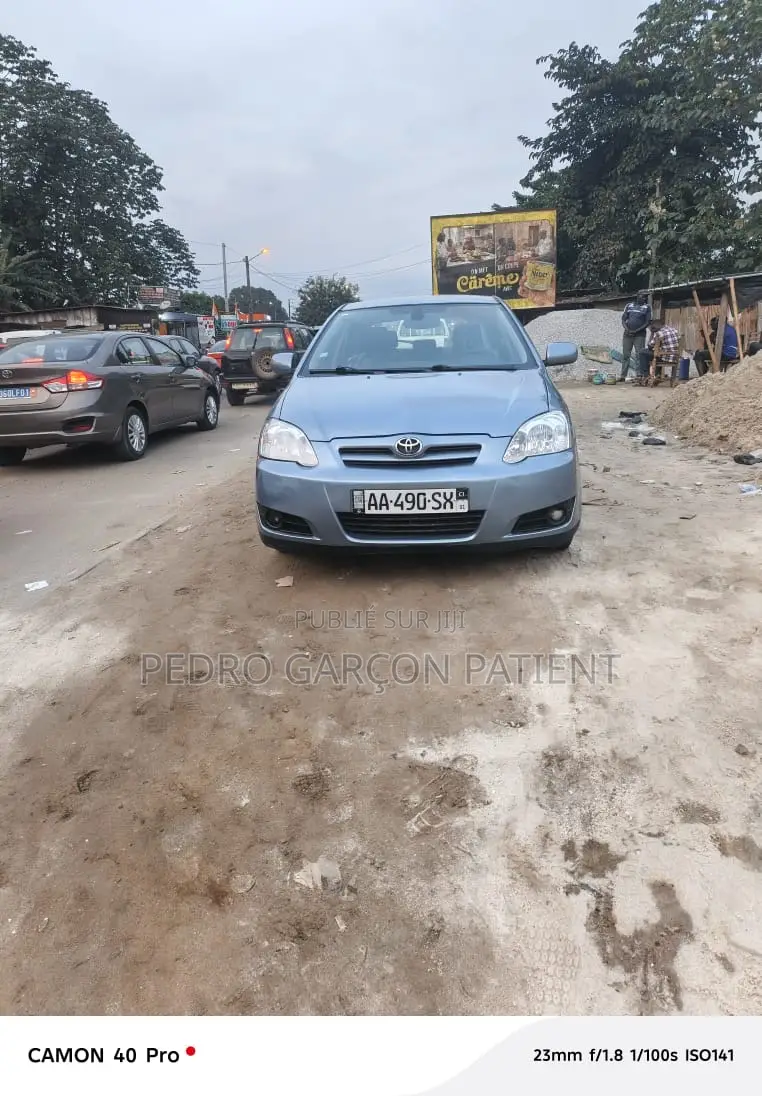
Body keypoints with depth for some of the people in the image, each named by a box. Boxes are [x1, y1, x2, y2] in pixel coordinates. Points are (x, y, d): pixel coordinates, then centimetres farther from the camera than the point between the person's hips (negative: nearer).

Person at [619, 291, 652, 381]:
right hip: (627, 333, 2)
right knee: (625, 355, 2)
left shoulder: (647, 307, 7)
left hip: (639, 335, -2)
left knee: (639, 356, -8)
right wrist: (627, 329, -7)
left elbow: (647, 322, 0)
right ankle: (623, 376, 4)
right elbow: (623, 319, 11)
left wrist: (637, 330, -12)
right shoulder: (629, 305, 13)